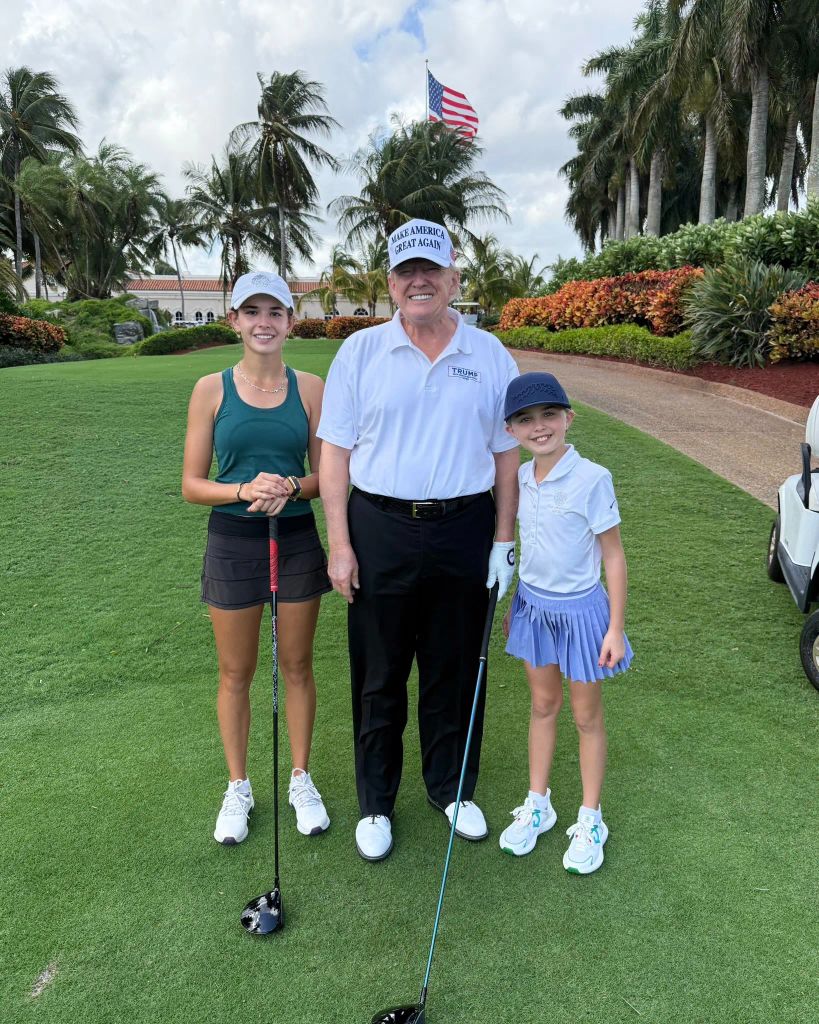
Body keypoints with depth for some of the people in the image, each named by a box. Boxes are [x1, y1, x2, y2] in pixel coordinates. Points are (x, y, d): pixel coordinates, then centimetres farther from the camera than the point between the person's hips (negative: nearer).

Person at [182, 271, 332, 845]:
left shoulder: (310, 388, -1)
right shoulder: (211, 390, -3)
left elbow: (326, 475, 1)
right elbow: (192, 485, -3)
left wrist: (289, 486, -20)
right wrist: (245, 489, -21)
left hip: (297, 539, 1)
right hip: (233, 542, 0)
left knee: (298, 665, 12)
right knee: (236, 673, 11)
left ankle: (302, 780, 32)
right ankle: (238, 788, 31)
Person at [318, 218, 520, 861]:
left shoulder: (490, 356, 4)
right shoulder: (360, 352, 1)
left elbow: (507, 454, 7)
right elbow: (335, 452, 0)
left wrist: (504, 541, 2)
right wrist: (340, 543, -6)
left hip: (464, 531, 1)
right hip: (380, 529, -1)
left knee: (455, 672, 13)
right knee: (379, 676, 9)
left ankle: (454, 789, 34)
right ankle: (375, 802, 28)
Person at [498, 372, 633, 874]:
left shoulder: (592, 479, -19)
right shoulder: (522, 478, -1)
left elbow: (613, 556, -14)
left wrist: (616, 627, -13)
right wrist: (516, 604, 15)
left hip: (579, 609, -5)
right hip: (534, 605, 5)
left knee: (587, 716, 12)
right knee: (543, 706, 19)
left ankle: (590, 820, 30)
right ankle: (538, 805, 37)